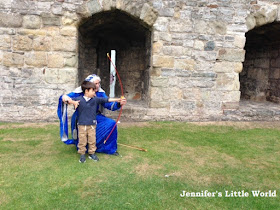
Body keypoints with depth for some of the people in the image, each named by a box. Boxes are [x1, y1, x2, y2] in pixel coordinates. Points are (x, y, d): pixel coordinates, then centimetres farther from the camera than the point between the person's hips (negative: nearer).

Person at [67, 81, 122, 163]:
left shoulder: (95, 99, -1)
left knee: (92, 140, 12)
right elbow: (68, 99, -3)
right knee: (82, 141, 8)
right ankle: (82, 154, 23)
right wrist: (73, 102, -24)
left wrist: (117, 100, -10)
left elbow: (105, 100, -5)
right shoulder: (79, 99, -7)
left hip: (92, 125, 2)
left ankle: (92, 153, 27)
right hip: (82, 125, -2)